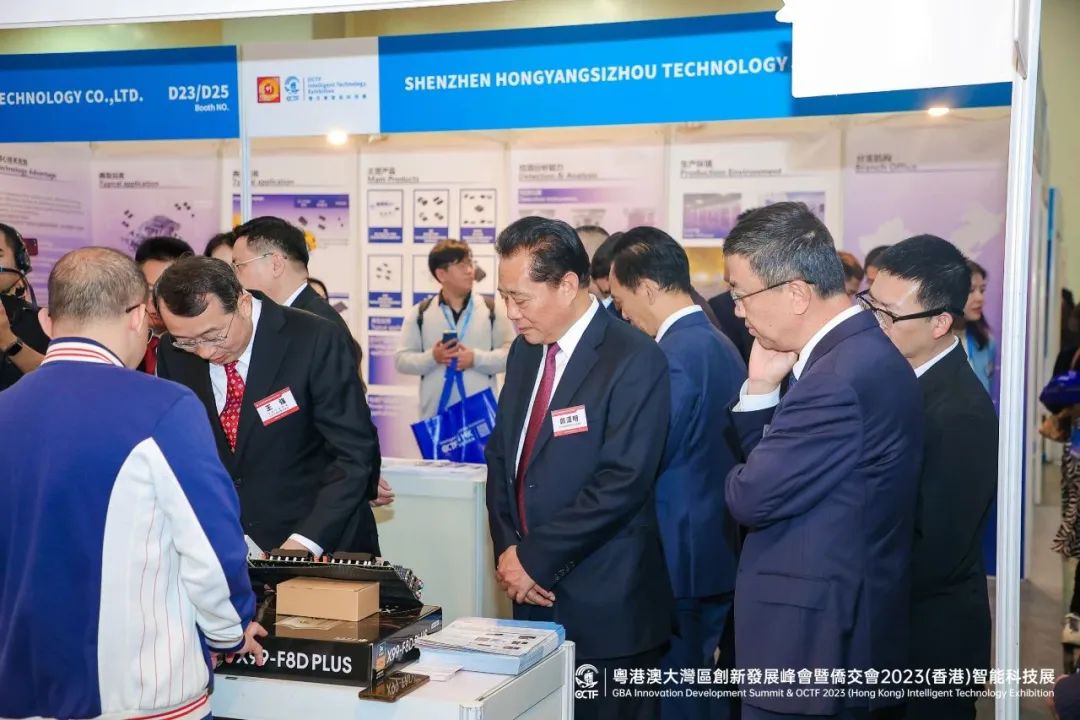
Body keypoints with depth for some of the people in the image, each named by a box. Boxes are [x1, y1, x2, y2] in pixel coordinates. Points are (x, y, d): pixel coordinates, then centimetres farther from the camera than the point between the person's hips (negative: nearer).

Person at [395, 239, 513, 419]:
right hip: (435, 414, 0)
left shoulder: (492, 310, 5)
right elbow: (401, 359, 6)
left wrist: (476, 358, -13)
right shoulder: (420, 313, 6)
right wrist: (431, 357, -12)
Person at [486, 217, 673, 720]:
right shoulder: (525, 351, 9)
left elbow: (622, 483, -21)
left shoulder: (634, 360, -14)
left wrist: (536, 558, -16)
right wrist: (508, 550, -3)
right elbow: (501, 456, 12)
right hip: (536, 596, 7)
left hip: (605, 603, -6)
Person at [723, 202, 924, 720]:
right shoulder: (860, 349, 6)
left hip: (810, 642, -10)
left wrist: (740, 479, 0)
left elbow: (750, 498, -21)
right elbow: (772, 460, 9)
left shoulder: (837, 381, -26)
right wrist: (761, 385, -5)